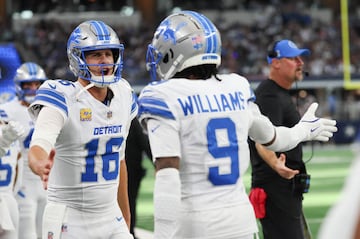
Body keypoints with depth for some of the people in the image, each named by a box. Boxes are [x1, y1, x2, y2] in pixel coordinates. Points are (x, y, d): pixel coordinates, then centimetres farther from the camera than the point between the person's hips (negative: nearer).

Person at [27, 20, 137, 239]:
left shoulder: (123, 96, 6)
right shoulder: (62, 99, -14)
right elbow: (38, 147, -32)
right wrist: (41, 166, -55)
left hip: (111, 219, 6)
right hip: (70, 221, -6)